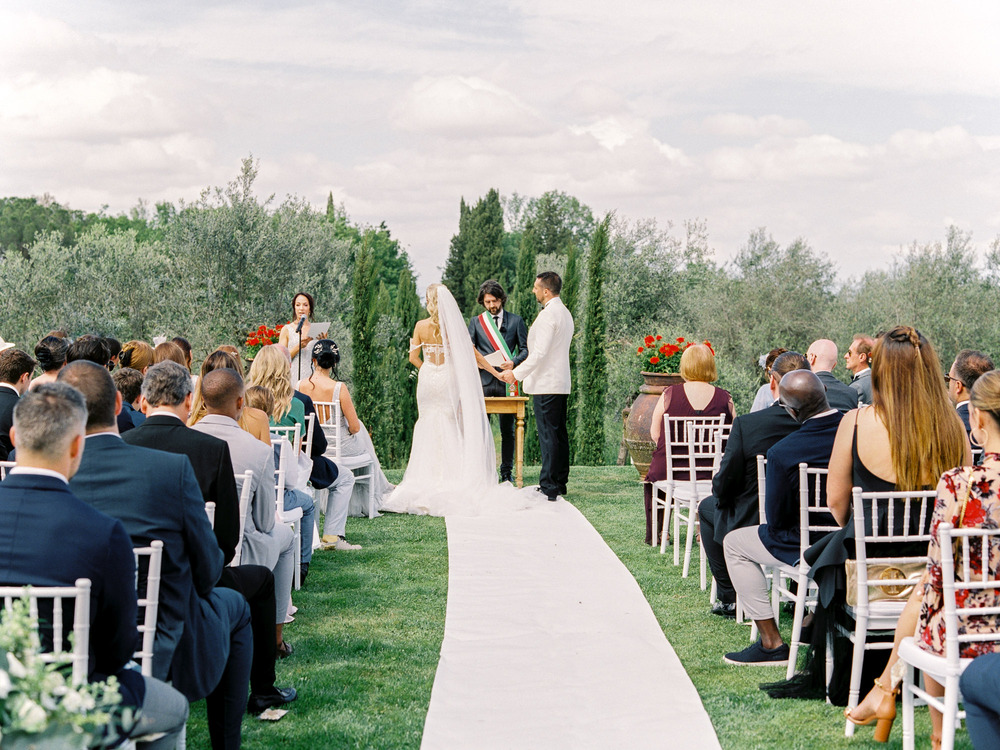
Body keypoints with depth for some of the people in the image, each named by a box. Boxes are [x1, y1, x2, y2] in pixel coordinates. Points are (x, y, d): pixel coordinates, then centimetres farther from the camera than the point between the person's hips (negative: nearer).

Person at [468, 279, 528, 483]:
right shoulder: (476, 322, 13)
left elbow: (525, 349, 7)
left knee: (507, 430, 2)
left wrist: (514, 362, -12)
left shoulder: (516, 321, 10)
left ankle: (506, 472, 9)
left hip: (506, 380, -1)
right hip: (483, 380, 1)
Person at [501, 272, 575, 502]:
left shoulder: (548, 315, -16)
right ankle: (560, 483, 19)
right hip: (561, 382, 10)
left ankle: (548, 488, -5)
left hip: (546, 384, -10)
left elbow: (539, 353, -21)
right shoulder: (565, 313, 15)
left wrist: (516, 373, -12)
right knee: (560, 434, 13)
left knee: (548, 436, -7)